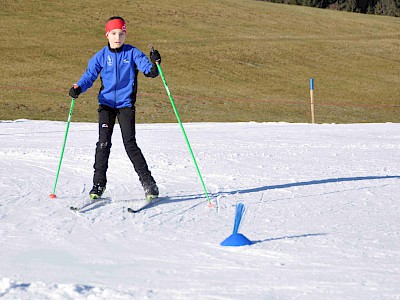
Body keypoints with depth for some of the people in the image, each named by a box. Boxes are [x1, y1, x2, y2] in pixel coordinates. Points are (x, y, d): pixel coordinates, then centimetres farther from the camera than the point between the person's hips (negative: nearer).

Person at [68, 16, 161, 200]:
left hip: (126, 104, -2)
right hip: (106, 104, 2)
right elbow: (89, 76, -1)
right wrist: (78, 88, -21)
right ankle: (98, 184, 1)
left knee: (130, 144, -8)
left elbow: (148, 70, -11)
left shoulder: (132, 53, -2)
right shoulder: (101, 56, 2)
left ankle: (149, 184, -1)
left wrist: (154, 66, -34)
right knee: (103, 143, -8)